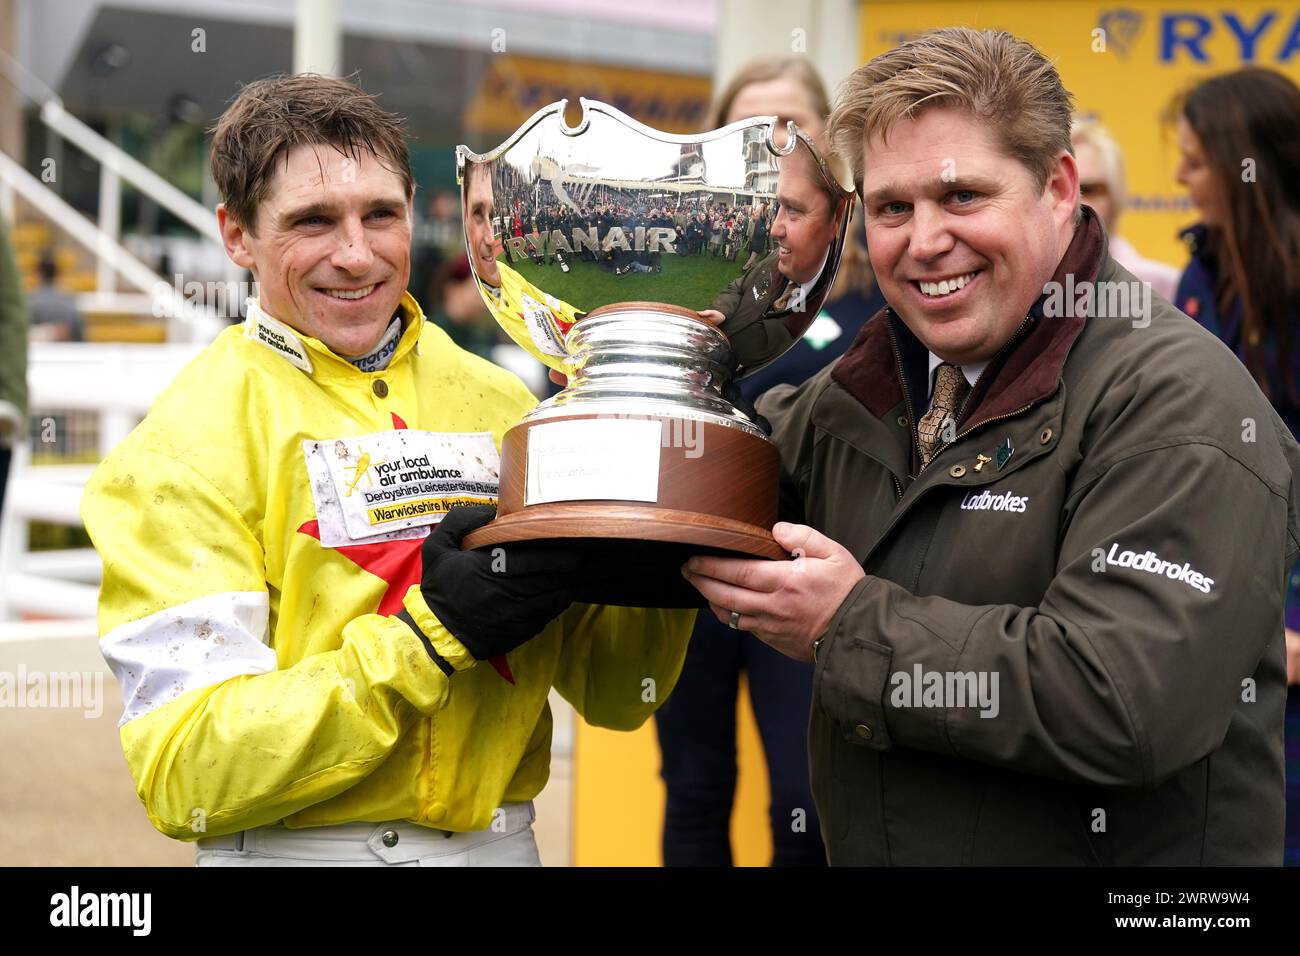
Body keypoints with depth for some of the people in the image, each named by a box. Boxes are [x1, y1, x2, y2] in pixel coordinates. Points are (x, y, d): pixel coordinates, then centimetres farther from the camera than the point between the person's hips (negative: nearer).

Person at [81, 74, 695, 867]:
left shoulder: (502, 405, 0)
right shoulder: (185, 444, -12)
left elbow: (612, 696, 3)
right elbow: (186, 776, -19)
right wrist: (431, 635, -25)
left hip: (501, 838, 4)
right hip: (293, 847, -4)